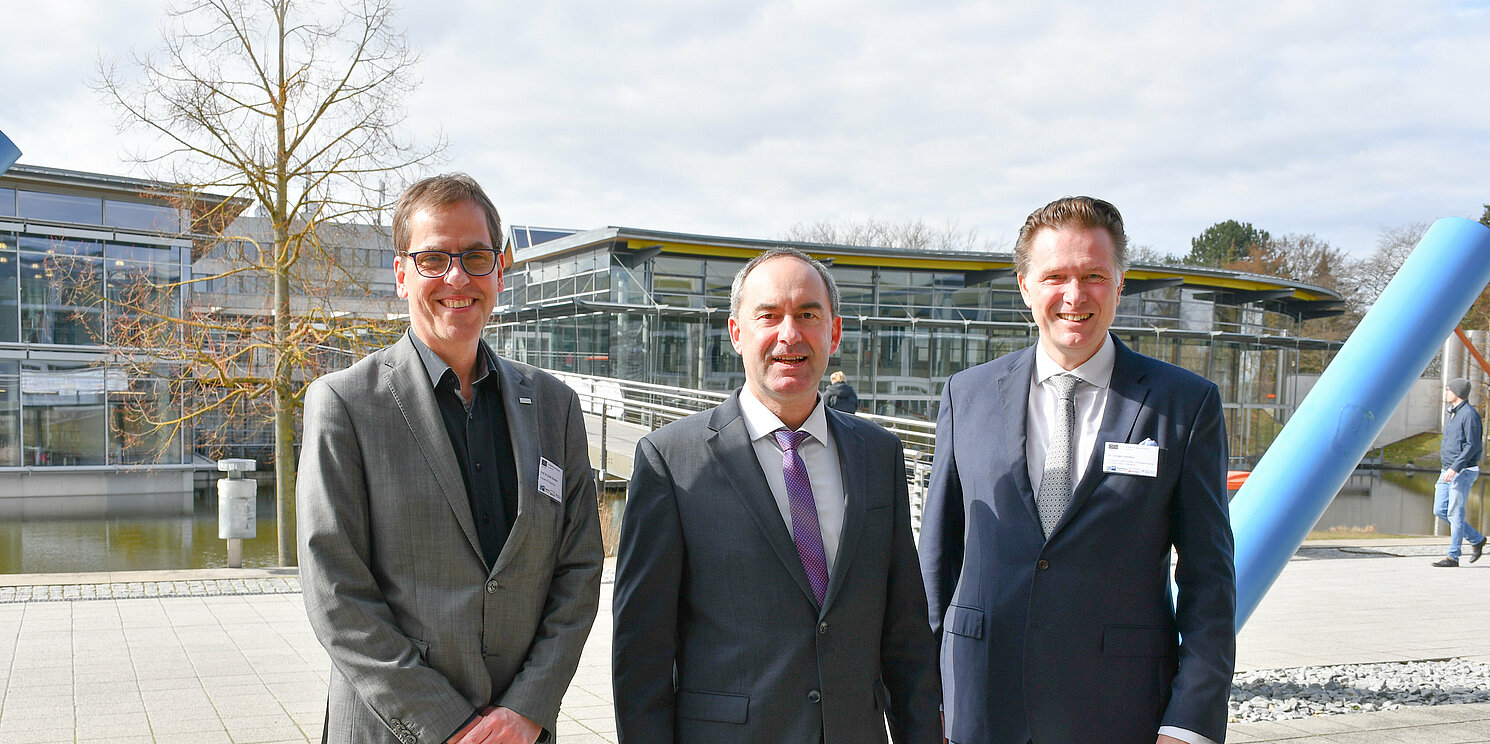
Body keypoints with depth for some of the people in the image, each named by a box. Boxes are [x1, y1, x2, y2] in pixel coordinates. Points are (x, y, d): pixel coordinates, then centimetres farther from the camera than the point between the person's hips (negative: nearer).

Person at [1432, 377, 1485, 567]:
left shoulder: (1470, 414, -12)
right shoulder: (1453, 414, 17)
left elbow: (1473, 446, -19)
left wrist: (1455, 468, -25)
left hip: (1463, 471, -9)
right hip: (1448, 471, 9)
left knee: (1455, 513, -7)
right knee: (1440, 510, 7)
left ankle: (1453, 557, -2)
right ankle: (1476, 539, 19)